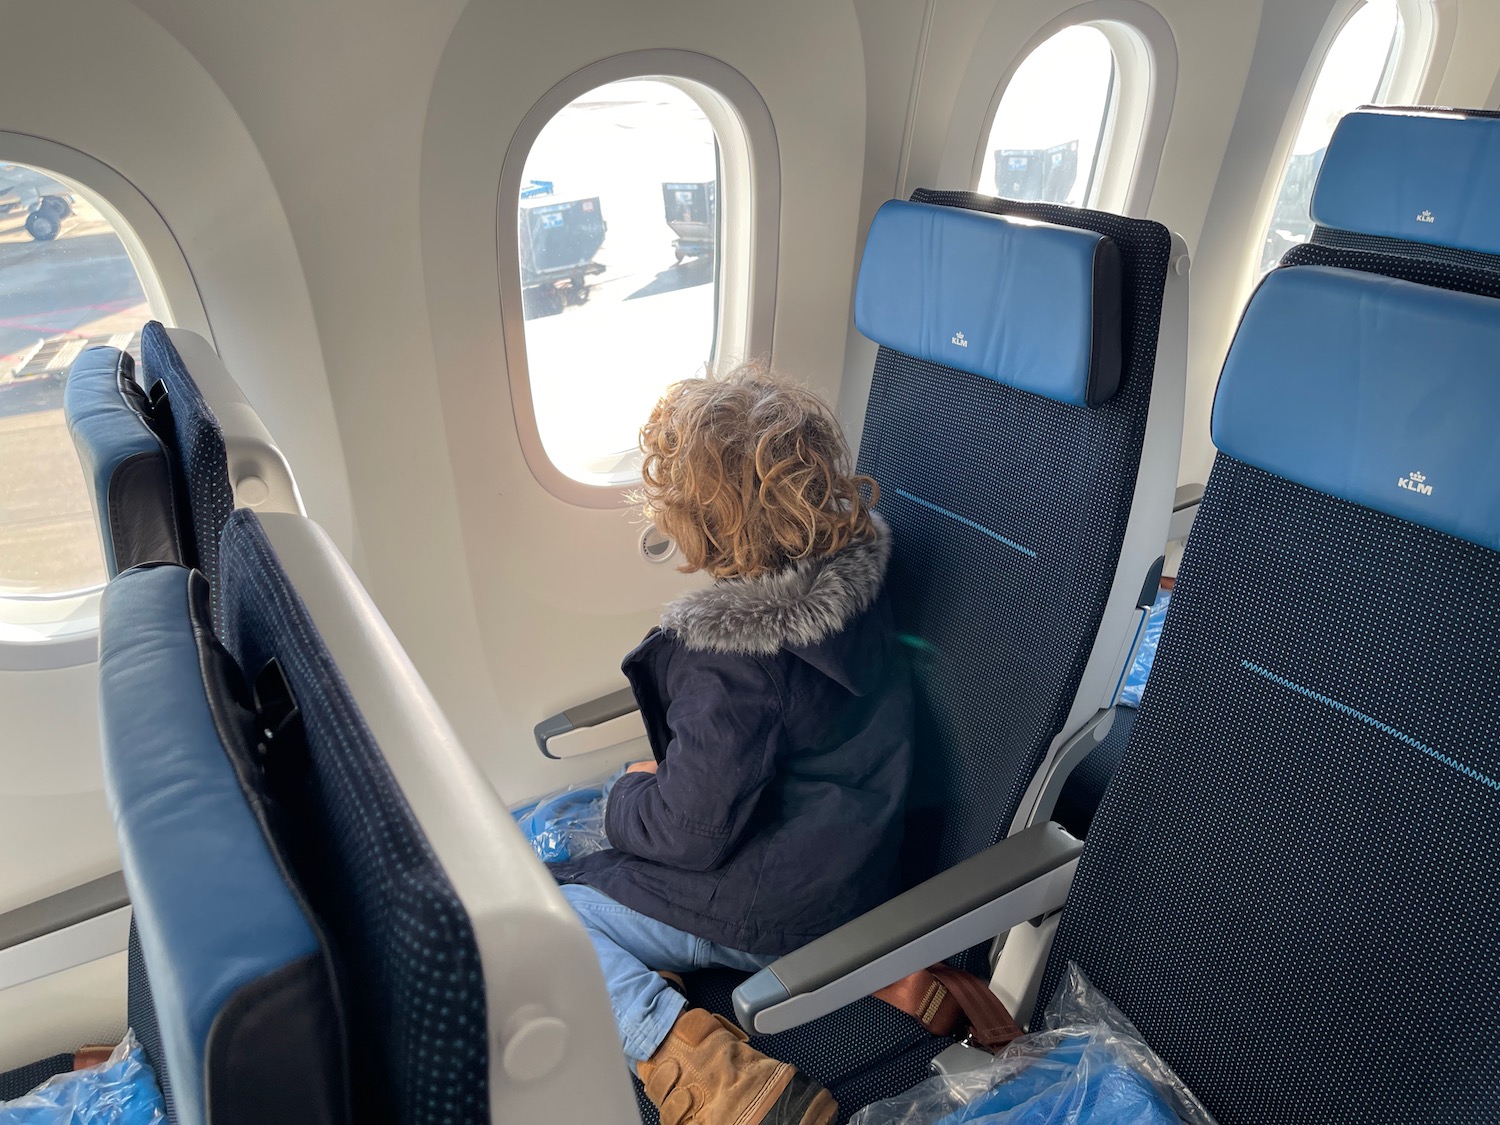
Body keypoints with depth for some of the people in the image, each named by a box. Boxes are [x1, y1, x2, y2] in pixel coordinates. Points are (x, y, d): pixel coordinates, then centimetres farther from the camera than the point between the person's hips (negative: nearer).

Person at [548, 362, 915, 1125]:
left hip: (776, 911, -8)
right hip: (861, 862, 8)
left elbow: (691, 832, -21)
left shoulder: (734, 661, -31)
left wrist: (626, 796, -3)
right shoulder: (855, 562, -10)